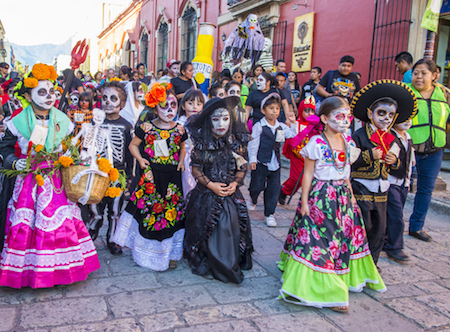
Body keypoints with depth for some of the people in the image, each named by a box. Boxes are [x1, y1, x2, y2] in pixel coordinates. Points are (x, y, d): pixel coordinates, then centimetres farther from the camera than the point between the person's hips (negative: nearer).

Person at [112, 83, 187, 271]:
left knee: (171, 211, 6)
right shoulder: (146, 128, -2)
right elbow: (133, 145, 9)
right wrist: (140, 159, -6)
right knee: (149, 209, 2)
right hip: (151, 176, -2)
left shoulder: (179, 130, 4)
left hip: (172, 176, 2)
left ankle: (170, 254, 21)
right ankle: (149, 251, 20)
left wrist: (181, 161, 3)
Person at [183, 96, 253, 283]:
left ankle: (232, 265, 20)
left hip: (231, 193, 2)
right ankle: (207, 265, 21)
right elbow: (196, 169, -2)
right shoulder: (202, 142, -6)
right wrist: (210, 184, -12)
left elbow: (242, 168, 6)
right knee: (208, 229, 1)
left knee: (231, 226, -1)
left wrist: (235, 183, -10)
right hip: (206, 194, -1)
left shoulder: (236, 142, 0)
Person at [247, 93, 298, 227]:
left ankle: (269, 213, 17)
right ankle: (252, 200, 38)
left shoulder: (281, 126, 8)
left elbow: (293, 135, 6)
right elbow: (253, 143, -8)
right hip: (261, 162, -4)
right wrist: (252, 160, -11)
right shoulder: (259, 126, -8)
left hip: (275, 163, 4)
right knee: (257, 186, 2)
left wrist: (293, 123, -5)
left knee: (274, 188, 4)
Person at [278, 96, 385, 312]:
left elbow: (345, 173, 15)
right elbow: (308, 174, -9)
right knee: (318, 239, -3)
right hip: (321, 197, -6)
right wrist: (304, 202, -10)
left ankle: (349, 277, 35)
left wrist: (351, 196, 14)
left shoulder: (348, 143, 6)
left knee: (344, 234, 15)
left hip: (342, 196, 7)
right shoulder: (316, 144, -13)